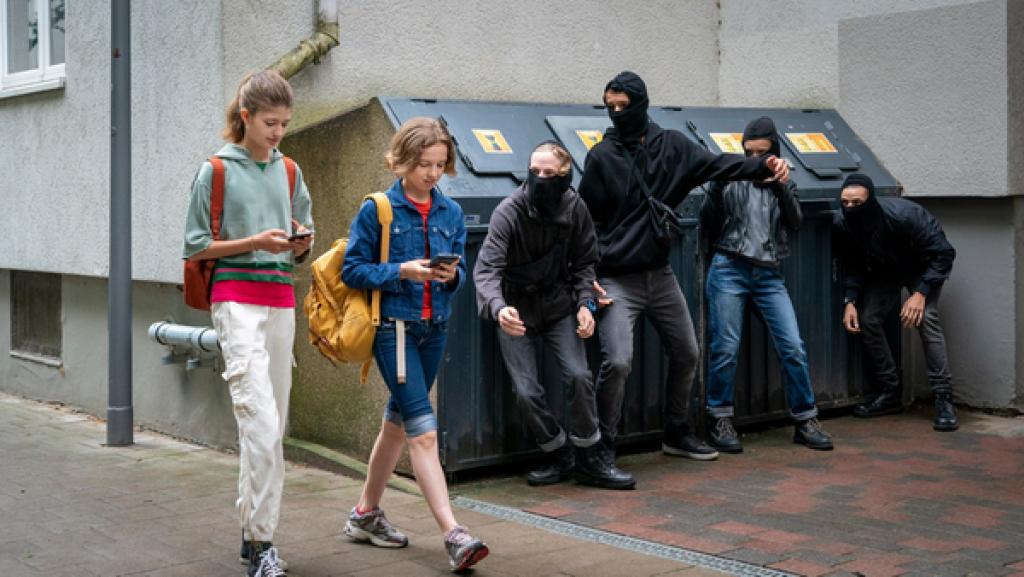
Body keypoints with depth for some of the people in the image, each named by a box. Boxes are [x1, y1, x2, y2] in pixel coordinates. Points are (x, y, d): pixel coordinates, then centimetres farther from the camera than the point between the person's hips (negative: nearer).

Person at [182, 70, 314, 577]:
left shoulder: (288, 171, 13)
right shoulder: (216, 171, -2)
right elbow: (196, 247, -2)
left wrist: (302, 243, -4)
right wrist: (255, 241, -13)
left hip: (281, 297, 6)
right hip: (236, 297, -6)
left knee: (273, 421, 8)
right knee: (260, 420, -15)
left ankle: (253, 529, 18)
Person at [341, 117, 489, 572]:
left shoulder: (451, 213, 6)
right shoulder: (377, 210, -7)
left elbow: (461, 273, 11)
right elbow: (352, 270, -7)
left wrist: (453, 275, -12)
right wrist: (401, 271, -19)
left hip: (434, 329, 6)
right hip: (394, 327, -6)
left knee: (399, 423, 16)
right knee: (423, 431, -12)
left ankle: (366, 514, 32)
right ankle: (454, 535, -15)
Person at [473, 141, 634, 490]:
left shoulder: (575, 209, -10)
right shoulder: (509, 212, -22)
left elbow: (584, 262, 4)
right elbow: (486, 269, -31)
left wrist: (585, 303, -11)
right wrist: (498, 307, -49)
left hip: (558, 306, 2)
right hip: (516, 312, -2)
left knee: (579, 375, -14)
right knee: (527, 392, -9)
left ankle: (587, 461, 4)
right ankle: (559, 458, 15)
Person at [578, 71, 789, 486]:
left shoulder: (671, 145, 2)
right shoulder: (602, 156, -6)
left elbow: (716, 165, -7)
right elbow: (585, 220, -3)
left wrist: (764, 166, -24)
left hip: (660, 274, 5)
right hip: (616, 279, -5)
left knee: (686, 353, 14)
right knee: (617, 362, -17)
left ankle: (676, 434, 34)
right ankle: (603, 447, -1)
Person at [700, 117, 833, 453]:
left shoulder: (783, 185, 17)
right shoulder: (731, 179, 8)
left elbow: (795, 223, 2)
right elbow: (707, 224, 2)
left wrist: (781, 186, -11)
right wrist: (716, 187, -12)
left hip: (769, 275, 3)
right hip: (729, 271, -3)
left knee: (793, 347, -3)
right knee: (726, 348, -5)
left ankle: (805, 421, 8)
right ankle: (720, 422, 8)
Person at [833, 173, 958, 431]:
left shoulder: (902, 215, -38)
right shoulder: (841, 225, -24)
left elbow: (944, 254, -29)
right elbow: (852, 266, -5)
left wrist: (920, 293, -35)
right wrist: (850, 301, -19)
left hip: (922, 267, -5)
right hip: (884, 271, 5)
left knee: (926, 317, -25)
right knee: (867, 319, -8)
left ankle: (944, 398, -22)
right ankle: (890, 393, 6)